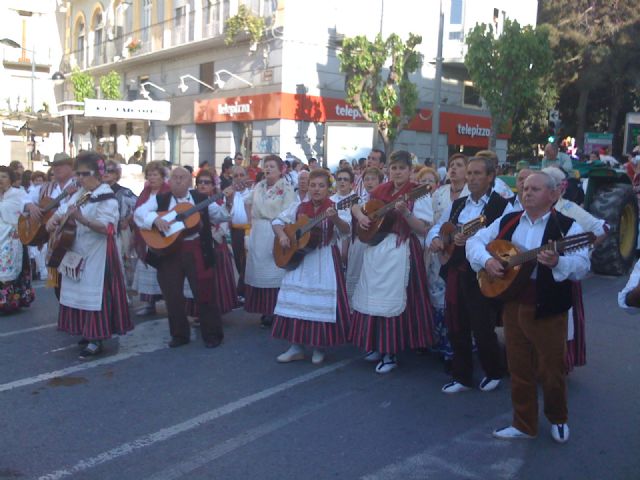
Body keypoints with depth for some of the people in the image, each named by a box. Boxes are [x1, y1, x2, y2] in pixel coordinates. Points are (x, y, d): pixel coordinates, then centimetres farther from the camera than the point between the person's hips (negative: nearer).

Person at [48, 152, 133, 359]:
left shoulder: (106, 197, -15)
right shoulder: (79, 194, 11)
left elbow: (106, 227, -26)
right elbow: (62, 210, 18)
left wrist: (81, 219, -38)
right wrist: (53, 220, -4)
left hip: (96, 255, -8)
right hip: (77, 253, 9)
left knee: (94, 294, -6)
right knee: (80, 293, 13)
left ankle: (96, 340, 1)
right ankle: (88, 333, 26)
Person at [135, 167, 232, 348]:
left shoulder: (201, 199, 8)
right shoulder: (159, 199, 7)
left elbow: (221, 216, 8)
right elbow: (139, 212, -3)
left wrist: (228, 203, -10)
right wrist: (155, 218, -20)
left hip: (196, 251, -1)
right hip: (168, 251, 1)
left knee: (205, 293, 0)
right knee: (172, 295, 6)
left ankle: (212, 334, 14)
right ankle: (179, 334, 22)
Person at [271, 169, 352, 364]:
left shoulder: (336, 208, -6)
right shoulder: (298, 207, 6)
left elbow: (345, 230, -22)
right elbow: (278, 221, 12)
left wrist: (335, 218, -43)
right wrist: (282, 235, -8)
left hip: (325, 261, -4)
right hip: (299, 258, 4)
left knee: (323, 301, -3)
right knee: (296, 299, 3)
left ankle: (319, 348, 14)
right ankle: (296, 347, 14)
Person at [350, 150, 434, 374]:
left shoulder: (418, 194, -6)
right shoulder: (379, 191, 9)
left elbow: (423, 229, -13)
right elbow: (355, 206, 20)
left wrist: (405, 212, -27)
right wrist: (360, 216, -2)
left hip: (400, 252, -6)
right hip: (375, 249, 6)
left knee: (393, 300, -4)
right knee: (373, 297, 11)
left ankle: (390, 353, 7)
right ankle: (377, 346, 26)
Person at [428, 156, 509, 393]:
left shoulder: (502, 205, -9)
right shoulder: (458, 204, 14)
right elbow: (438, 226, 20)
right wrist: (435, 239, -2)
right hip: (455, 272, 7)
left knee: (482, 329, 2)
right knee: (456, 327, 12)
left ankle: (494, 372, 27)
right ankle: (461, 376, 27)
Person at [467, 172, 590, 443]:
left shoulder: (566, 226, -7)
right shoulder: (507, 222, 8)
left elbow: (582, 266, -17)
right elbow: (475, 241, 10)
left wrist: (557, 262, -36)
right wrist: (486, 260, -9)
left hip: (548, 308, -4)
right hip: (512, 303, 4)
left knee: (551, 369, 9)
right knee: (519, 369, 13)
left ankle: (558, 419, 35)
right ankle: (524, 425, 29)